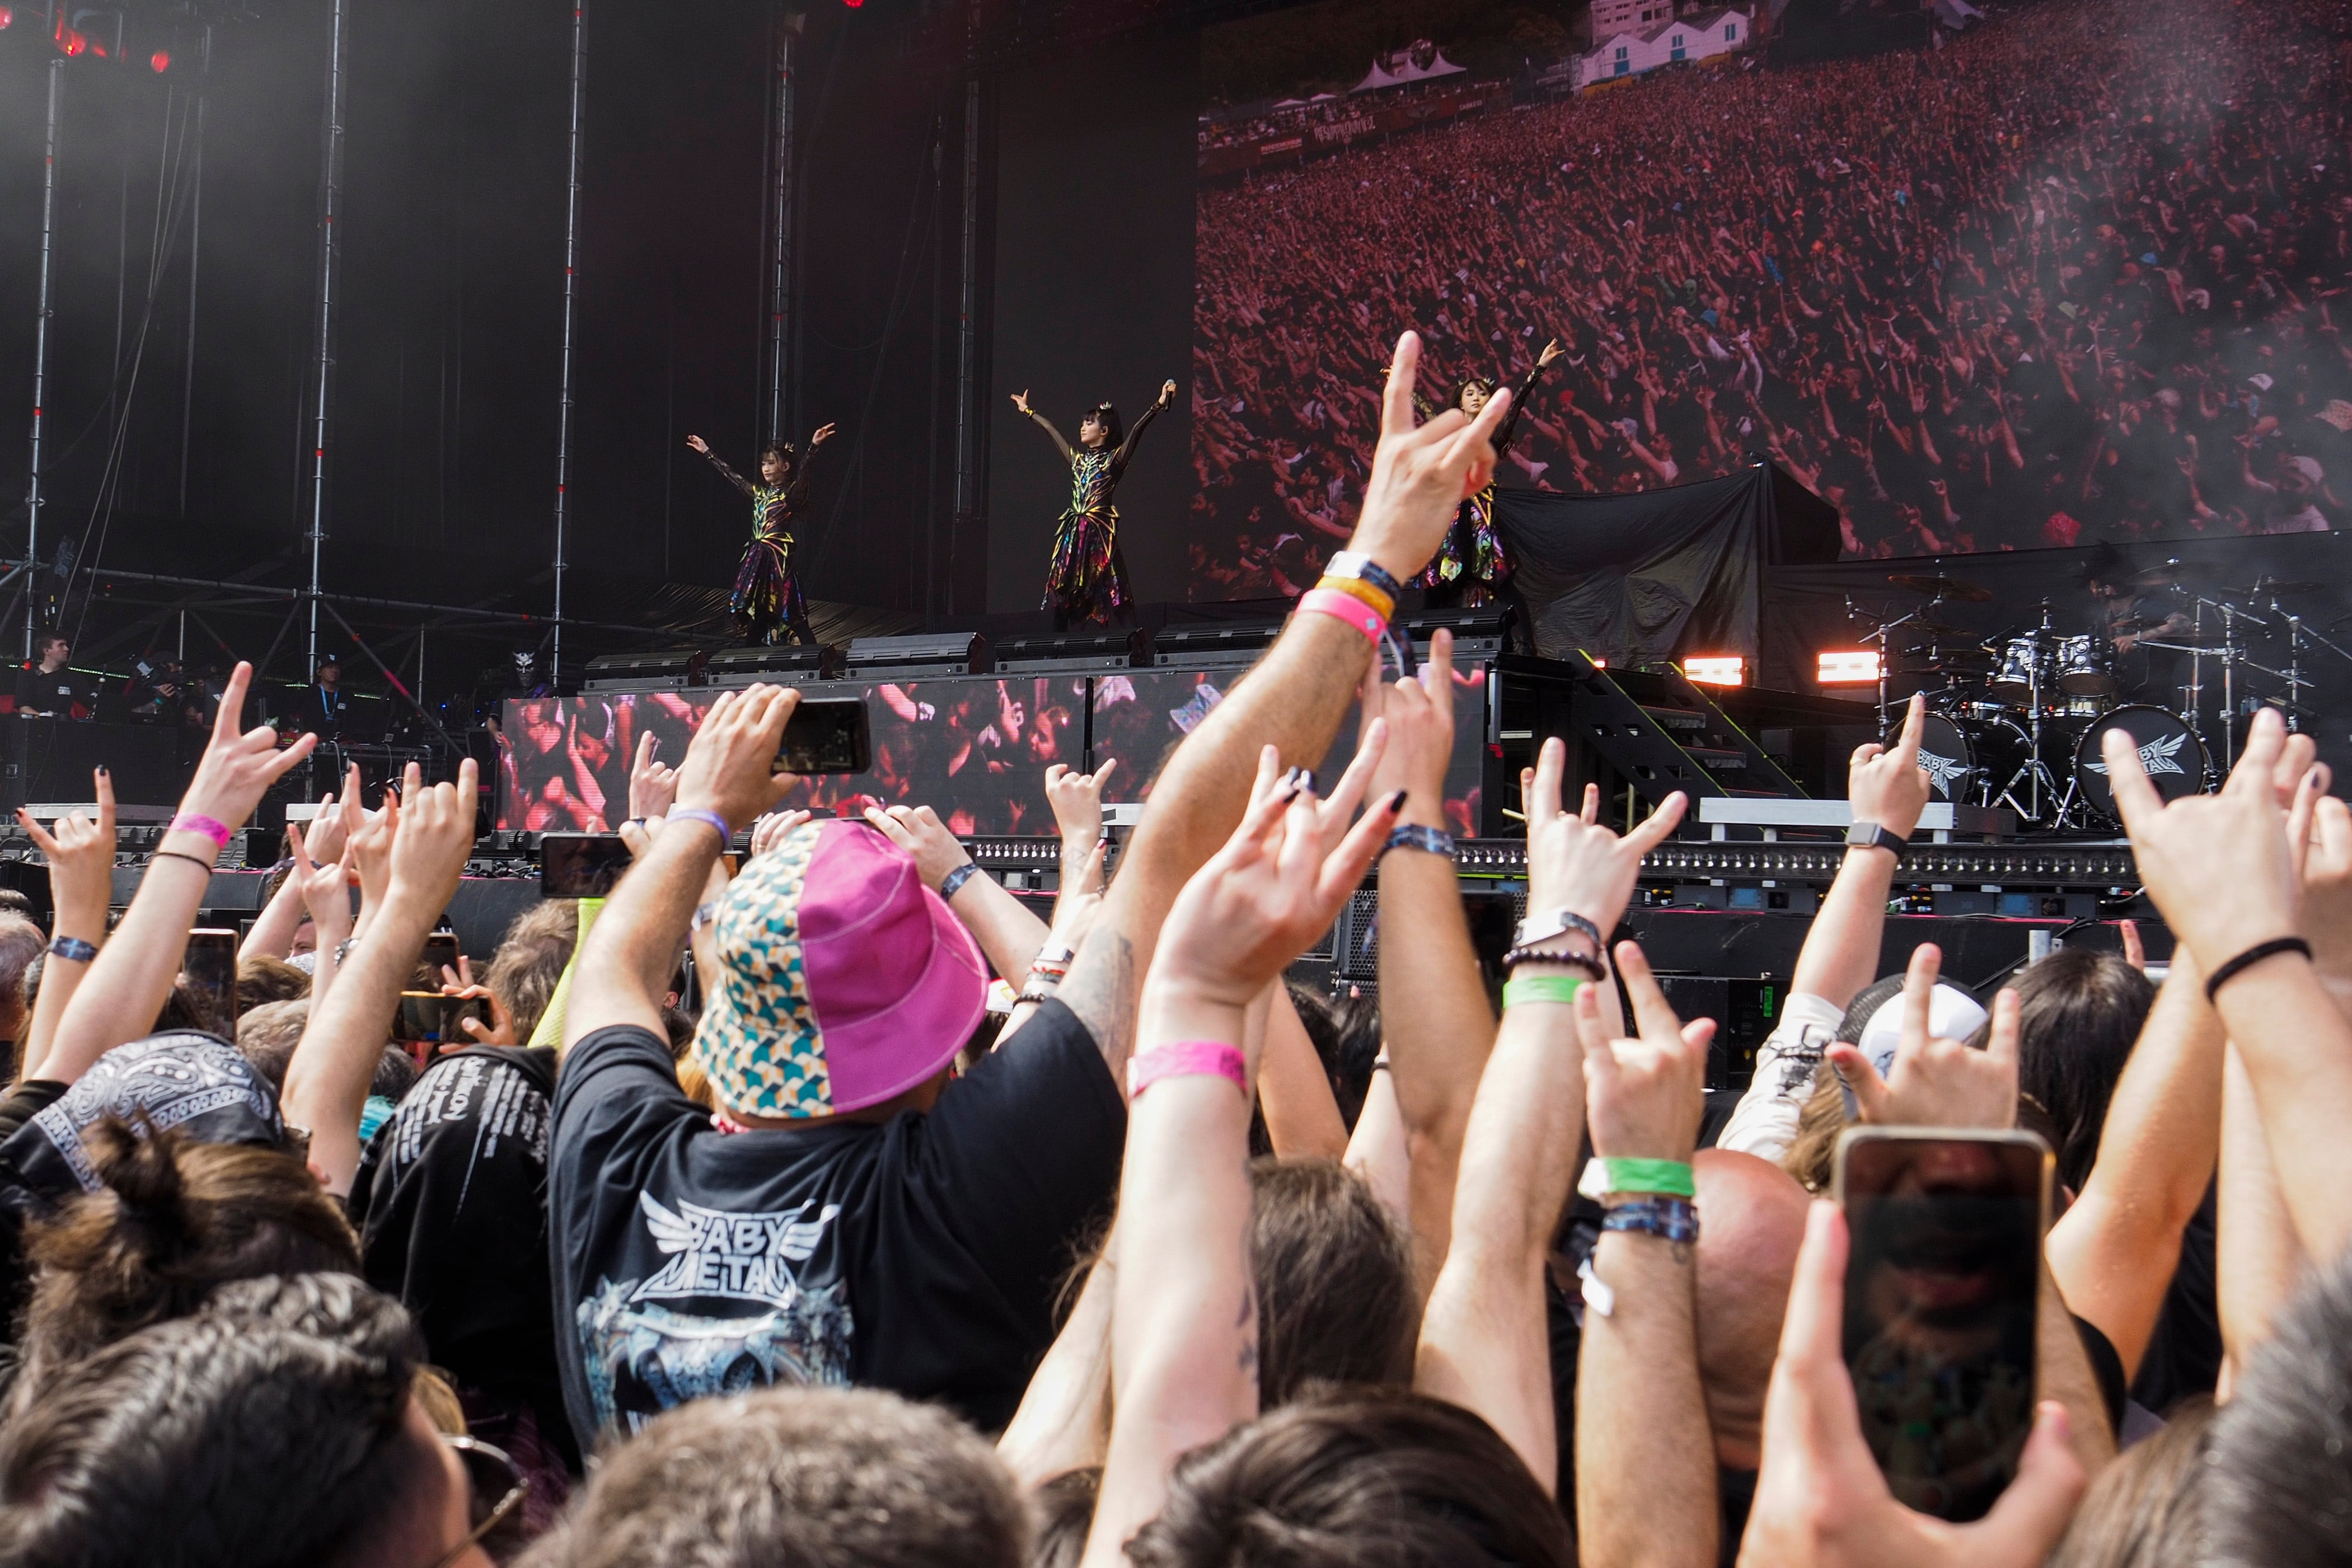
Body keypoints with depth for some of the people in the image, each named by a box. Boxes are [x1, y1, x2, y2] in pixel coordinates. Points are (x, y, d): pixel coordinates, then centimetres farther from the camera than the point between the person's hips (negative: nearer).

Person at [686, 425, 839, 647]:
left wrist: (813, 447, -39)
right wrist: (707, 452, 31)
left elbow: (802, 473, -22)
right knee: (754, 613, 9)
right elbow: (731, 476, 24)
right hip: (756, 559, 7)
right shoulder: (760, 493, 15)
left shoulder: (792, 494, -4)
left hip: (779, 559, -7)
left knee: (791, 615, -12)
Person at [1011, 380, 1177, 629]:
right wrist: (1027, 411, 38)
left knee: (1105, 589, -11)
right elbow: (1050, 430, 27)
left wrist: (1158, 406, -21)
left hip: (1100, 532, -6)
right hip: (1073, 531, 6)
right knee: (1063, 589, 3)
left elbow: (1137, 430, -11)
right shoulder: (1077, 459, 16)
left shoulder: (1114, 458, 1)